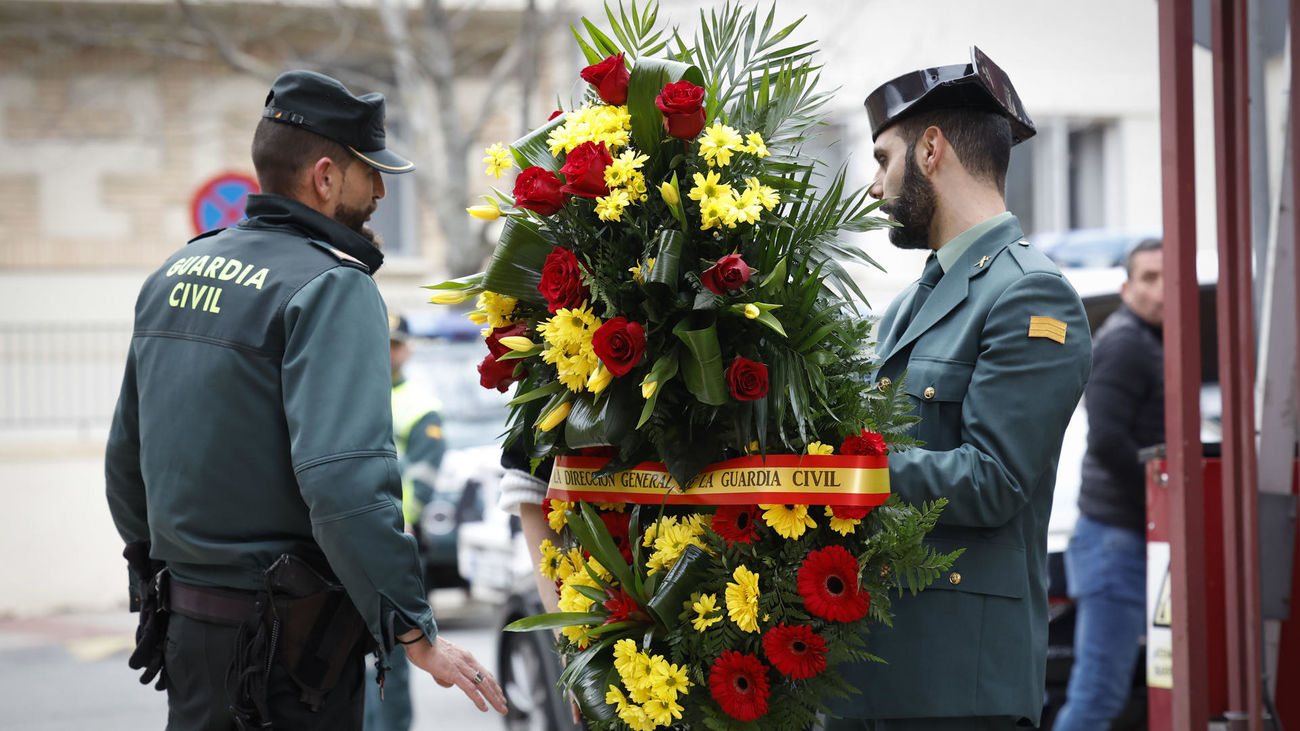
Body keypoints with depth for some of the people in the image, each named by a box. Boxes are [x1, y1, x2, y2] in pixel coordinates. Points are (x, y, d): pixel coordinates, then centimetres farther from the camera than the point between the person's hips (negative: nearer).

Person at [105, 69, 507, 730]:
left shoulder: (171, 275, 11)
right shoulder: (330, 286, -14)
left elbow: (125, 459, 19)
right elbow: (345, 480, -26)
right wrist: (414, 631, -22)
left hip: (184, 624, 8)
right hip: (287, 642, -7)